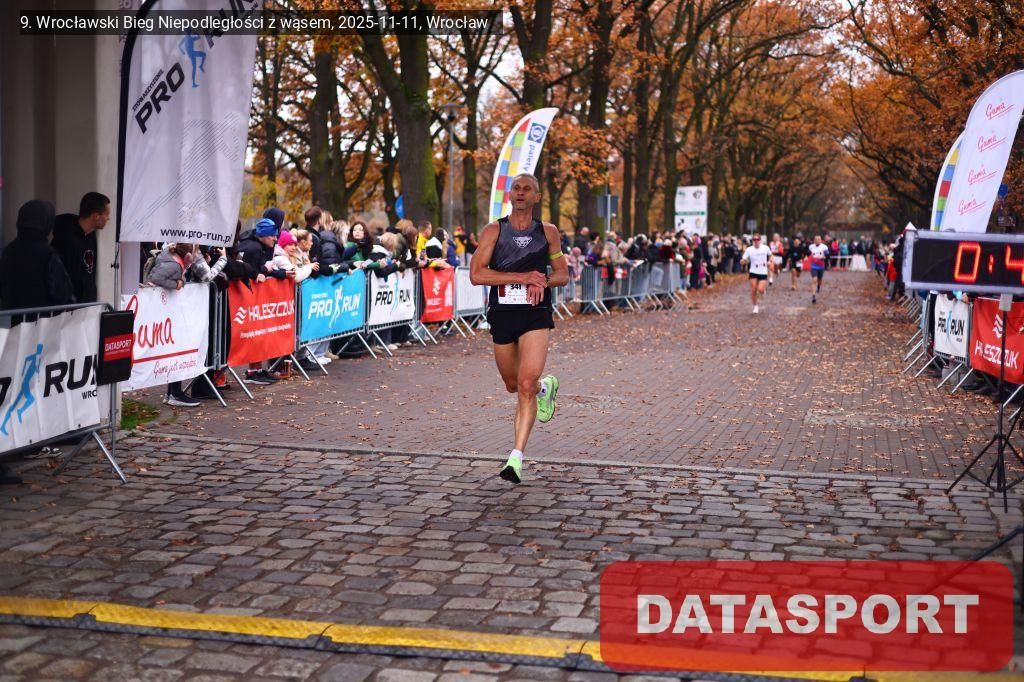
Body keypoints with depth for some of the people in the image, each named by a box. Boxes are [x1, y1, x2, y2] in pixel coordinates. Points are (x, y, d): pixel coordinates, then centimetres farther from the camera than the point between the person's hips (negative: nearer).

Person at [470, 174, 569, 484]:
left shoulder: (548, 232, 6)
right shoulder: (494, 230, 2)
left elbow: (562, 274, 14)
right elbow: (476, 274, -8)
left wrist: (542, 281, -9)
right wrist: (521, 277, -15)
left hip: (536, 315, -2)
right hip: (502, 315, 2)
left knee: (526, 385, -17)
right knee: (513, 385, 17)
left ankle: (517, 457, -13)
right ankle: (545, 387, 51)